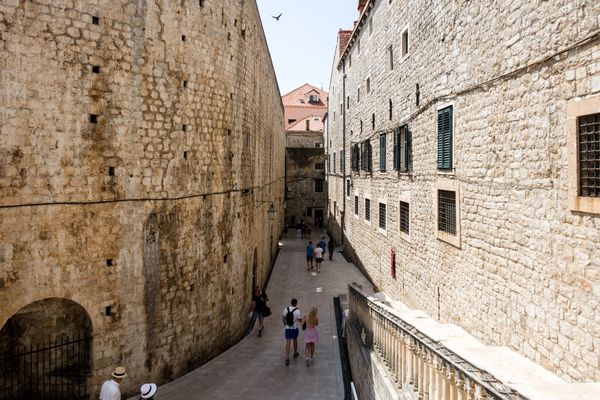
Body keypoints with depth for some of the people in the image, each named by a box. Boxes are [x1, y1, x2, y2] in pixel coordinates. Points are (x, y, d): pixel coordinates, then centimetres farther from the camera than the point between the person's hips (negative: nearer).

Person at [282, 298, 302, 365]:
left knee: (288, 343, 1)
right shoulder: (297, 311, -13)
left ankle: (287, 359, -7)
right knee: (295, 340, 23)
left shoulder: (286, 309, -4)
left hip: (287, 328, 1)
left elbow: (283, 318, 2)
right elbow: (300, 320, -7)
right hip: (295, 328, -1)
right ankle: (295, 353, 42)